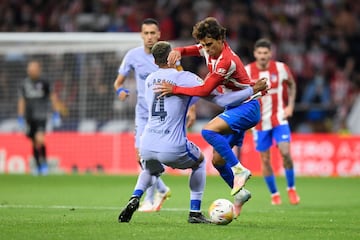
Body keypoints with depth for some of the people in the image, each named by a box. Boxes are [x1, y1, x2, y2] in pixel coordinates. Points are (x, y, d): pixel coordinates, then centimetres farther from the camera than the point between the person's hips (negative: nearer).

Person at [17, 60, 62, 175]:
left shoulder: (44, 83, -3)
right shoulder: (25, 83, 6)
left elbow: (53, 98, 4)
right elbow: (21, 101, 12)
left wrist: (56, 115, 1)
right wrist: (20, 118, 10)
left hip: (41, 117, -4)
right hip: (29, 117, 4)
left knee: (39, 140, -20)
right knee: (34, 143, 8)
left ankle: (44, 163, -3)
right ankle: (38, 167, 20)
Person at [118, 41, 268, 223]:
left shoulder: (149, 80, 13)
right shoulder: (185, 78, -4)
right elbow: (220, 100, -7)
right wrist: (252, 90, 2)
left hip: (147, 146, 4)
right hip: (172, 149, -4)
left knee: (150, 171, 37)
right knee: (199, 161, 28)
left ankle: (135, 198, 6)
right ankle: (195, 213, 22)